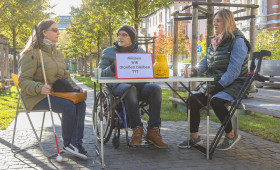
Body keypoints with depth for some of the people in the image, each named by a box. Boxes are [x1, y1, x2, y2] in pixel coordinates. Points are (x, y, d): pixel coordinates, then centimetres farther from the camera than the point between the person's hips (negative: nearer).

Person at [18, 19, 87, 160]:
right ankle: (67, 144, -13)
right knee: (68, 106, -30)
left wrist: (73, 86, 1)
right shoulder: (32, 54, -8)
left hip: (54, 93, 7)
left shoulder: (57, 53, 17)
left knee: (80, 103, -20)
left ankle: (76, 142, -23)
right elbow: (23, 81, -13)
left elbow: (65, 75, 22)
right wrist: (39, 88, -32)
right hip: (36, 97, -7)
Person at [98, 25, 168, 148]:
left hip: (139, 84, 3)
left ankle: (153, 131, -29)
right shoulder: (109, 52, 18)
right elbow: (101, 74, 10)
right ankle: (137, 129, -32)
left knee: (155, 89, -30)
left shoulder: (140, 51, 25)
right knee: (130, 89, -40)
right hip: (119, 85, -3)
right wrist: (112, 68, -11)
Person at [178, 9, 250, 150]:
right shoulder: (215, 41, 14)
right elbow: (205, 62, 15)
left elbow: (234, 70, -19)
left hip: (234, 84, -7)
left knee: (216, 101, -32)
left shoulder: (237, 41, -11)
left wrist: (217, 88, -23)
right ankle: (194, 137, -1)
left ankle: (231, 135, -10)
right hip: (216, 83, 7)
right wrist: (195, 71, -8)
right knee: (193, 99, -11)